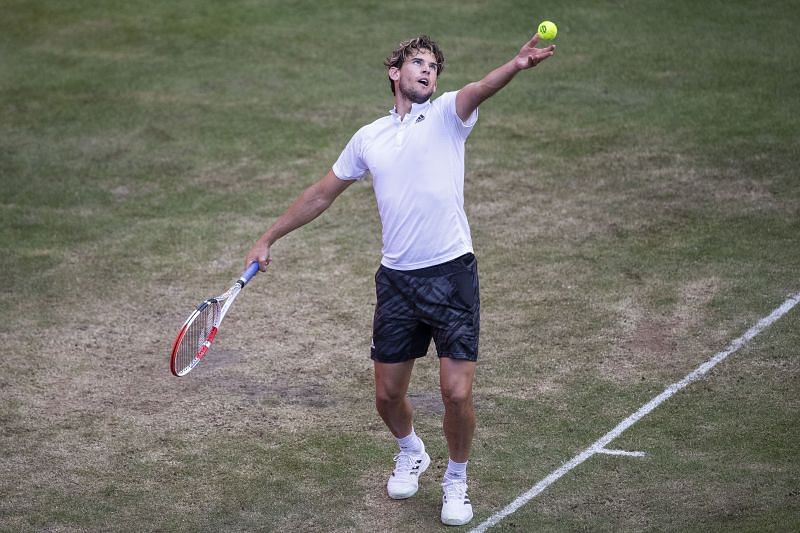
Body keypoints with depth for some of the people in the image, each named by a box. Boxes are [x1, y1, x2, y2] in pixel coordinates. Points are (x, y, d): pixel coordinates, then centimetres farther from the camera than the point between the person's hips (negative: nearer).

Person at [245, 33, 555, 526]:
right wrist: (268, 239, 26)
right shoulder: (369, 138, 12)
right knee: (388, 395, 10)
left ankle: (456, 481, 18)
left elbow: (480, 89, -22)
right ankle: (411, 453, 42)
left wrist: (517, 65, -44)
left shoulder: (447, 115, 1)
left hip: (451, 273, -3)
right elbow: (322, 194, 24)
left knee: (457, 394, -8)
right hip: (397, 280, 4)